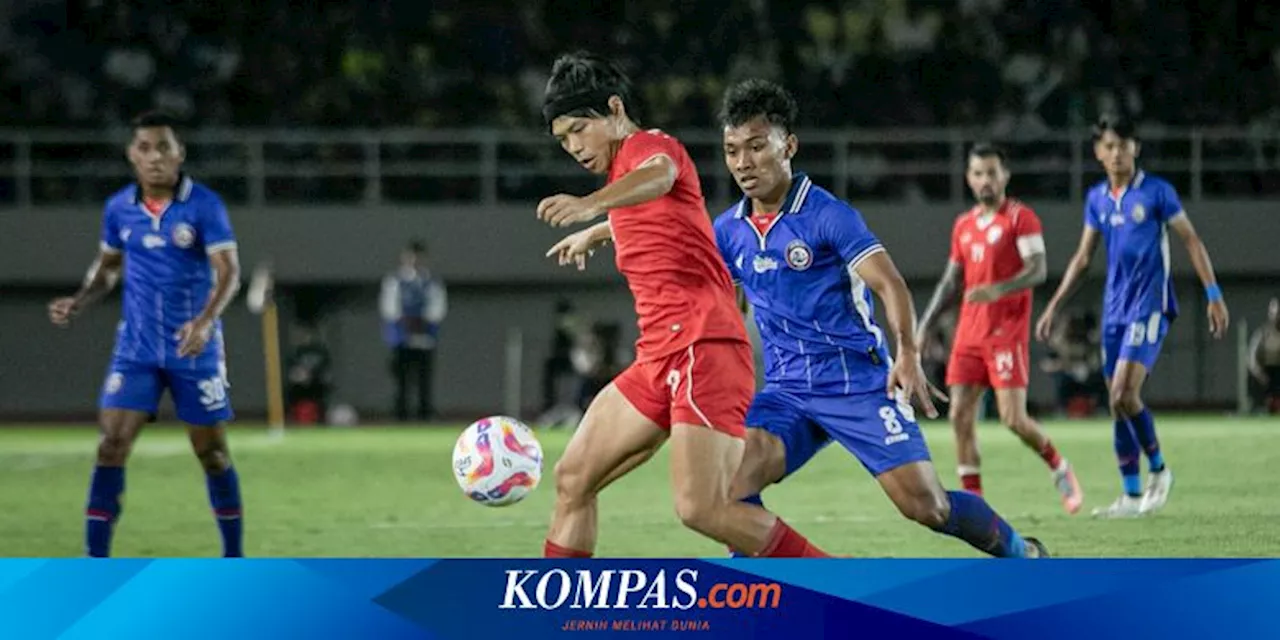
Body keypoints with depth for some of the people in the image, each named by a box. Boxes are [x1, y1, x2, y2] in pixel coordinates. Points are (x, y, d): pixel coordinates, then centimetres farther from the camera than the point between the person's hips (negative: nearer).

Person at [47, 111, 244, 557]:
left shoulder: (204, 205, -10)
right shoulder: (118, 208, 3)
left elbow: (228, 272, -16)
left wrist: (206, 320, -33)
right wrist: (79, 302, 0)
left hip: (194, 349, -3)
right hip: (136, 349, 3)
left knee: (212, 452, 4)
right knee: (111, 443, -10)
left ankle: (234, 559, 19)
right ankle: (95, 563, -8)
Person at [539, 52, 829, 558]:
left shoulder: (651, 146, -5)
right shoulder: (627, 170, 23)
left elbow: (658, 176, -33)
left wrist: (590, 204, -53)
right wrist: (592, 234, 66)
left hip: (704, 349, -10)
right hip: (659, 359, 10)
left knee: (701, 509, -19)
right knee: (572, 479, 5)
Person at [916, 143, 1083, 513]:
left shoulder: (1021, 218, -4)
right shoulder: (963, 226, 16)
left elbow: (1038, 270, -13)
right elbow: (951, 280, 21)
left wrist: (998, 290, -29)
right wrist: (925, 326, 14)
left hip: (1008, 332, -6)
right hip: (970, 331, 6)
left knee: (1013, 418, -12)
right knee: (960, 415, -4)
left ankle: (1059, 468, 14)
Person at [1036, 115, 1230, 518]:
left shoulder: (1157, 192, -5)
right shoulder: (1097, 199, 11)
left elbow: (1191, 241, -3)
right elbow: (1083, 258, 17)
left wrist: (1213, 295, -9)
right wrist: (1054, 307, 14)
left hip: (1149, 306, -6)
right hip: (1115, 310, 6)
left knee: (1124, 394, -18)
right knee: (1117, 403, 4)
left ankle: (1158, 469, 3)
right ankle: (1132, 495, 10)